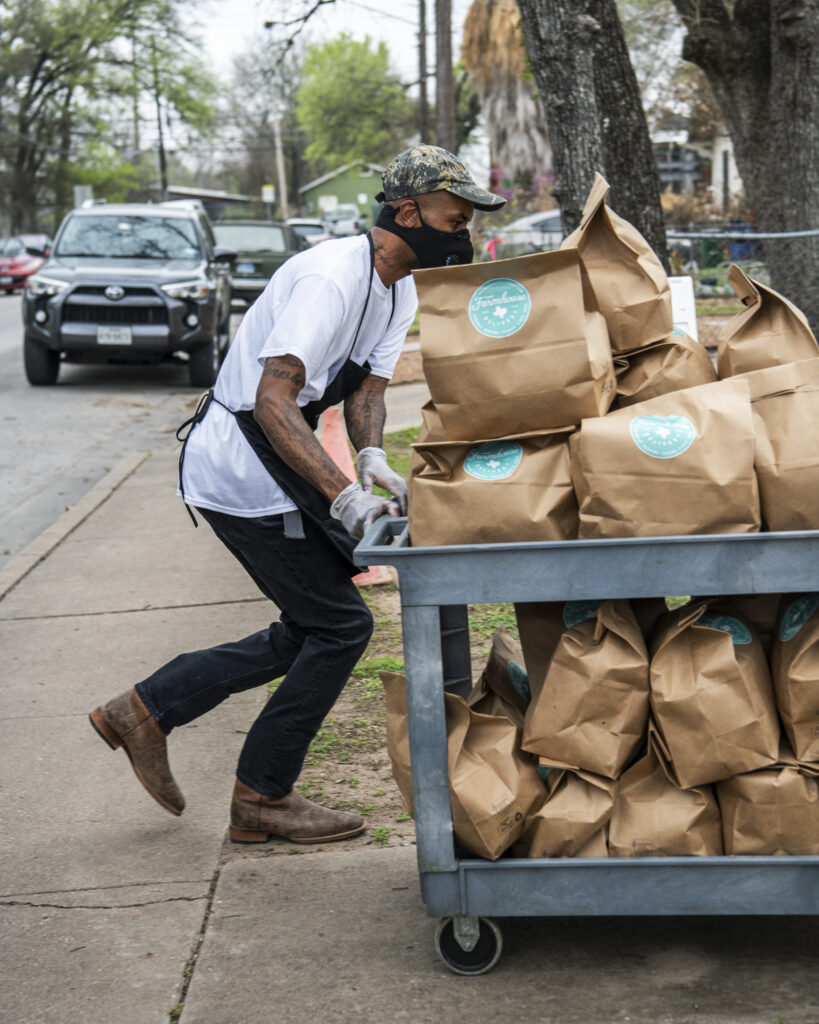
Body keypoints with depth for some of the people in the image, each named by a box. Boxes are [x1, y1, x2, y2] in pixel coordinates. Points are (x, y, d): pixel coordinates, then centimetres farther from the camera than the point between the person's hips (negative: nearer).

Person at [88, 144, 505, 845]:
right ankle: (262, 799, 7)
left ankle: (146, 710, 21)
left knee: (310, 633, 14)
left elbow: (367, 388, 5)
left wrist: (373, 459, -17)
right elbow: (273, 401, -31)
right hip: (241, 473, -10)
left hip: (267, 468, 10)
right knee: (341, 625, -6)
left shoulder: (400, 290, 9)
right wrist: (343, 497, -38)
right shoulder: (332, 277, -24)